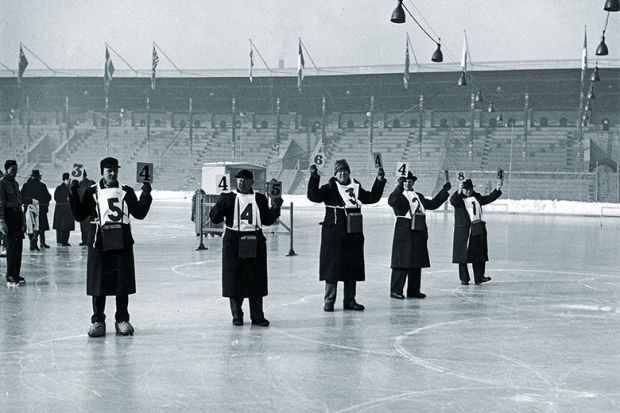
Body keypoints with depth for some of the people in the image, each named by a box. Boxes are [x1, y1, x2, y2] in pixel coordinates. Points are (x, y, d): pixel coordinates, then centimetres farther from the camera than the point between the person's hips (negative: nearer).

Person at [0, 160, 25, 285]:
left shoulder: (15, 183, 16)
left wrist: (23, 218, 19)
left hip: (17, 215, 8)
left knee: (18, 246, 7)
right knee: (12, 246, -8)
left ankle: (16, 275, 14)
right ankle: (10, 277, -4)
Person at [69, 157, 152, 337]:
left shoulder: (126, 192, 10)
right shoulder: (92, 192, 5)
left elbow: (139, 213, 7)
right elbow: (80, 215, 1)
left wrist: (146, 196, -4)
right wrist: (74, 195, -9)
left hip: (122, 243, 2)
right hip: (99, 243, -1)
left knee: (123, 283, 3)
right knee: (98, 283, 1)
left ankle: (122, 320, 14)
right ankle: (98, 321, 12)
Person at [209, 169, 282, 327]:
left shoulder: (260, 199, 8)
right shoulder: (228, 198, 1)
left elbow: (267, 220, 9)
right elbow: (215, 218, -4)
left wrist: (275, 207, -5)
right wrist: (219, 205, -21)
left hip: (255, 243, 2)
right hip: (233, 242, -2)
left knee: (256, 280, 4)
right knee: (234, 279, 1)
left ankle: (257, 316, 12)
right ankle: (237, 315, 13)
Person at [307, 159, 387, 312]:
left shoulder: (356, 188, 11)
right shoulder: (329, 189, -3)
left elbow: (372, 197, 20)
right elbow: (313, 196, -18)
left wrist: (379, 181, 12)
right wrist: (314, 178, -29)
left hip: (354, 235, 5)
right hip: (333, 234, -5)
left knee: (353, 267, 9)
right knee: (332, 266, -2)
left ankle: (349, 300, 19)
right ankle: (329, 301, 6)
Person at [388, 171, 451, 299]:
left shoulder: (419, 196, 19)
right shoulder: (399, 196, -2)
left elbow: (432, 204, 25)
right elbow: (391, 201, -24)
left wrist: (444, 191, 23)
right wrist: (400, 187, -35)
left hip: (419, 233, 7)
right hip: (404, 233, -7)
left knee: (417, 263, 9)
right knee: (402, 262, -6)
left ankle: (413, 290, 17)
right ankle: (396, 290, -1)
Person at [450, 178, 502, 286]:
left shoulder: (477, 197, 12)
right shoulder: (459, 198, -4)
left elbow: (488, 198, 16)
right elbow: (452, 201, -24)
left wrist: (497, 189, 4)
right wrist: (459, 192, -40)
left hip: (478, 230, 5)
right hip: (463, 231, -5)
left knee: (479, 255, 6)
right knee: (463, 256, 1)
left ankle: (479, 277, 12)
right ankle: (464, 279, 9)